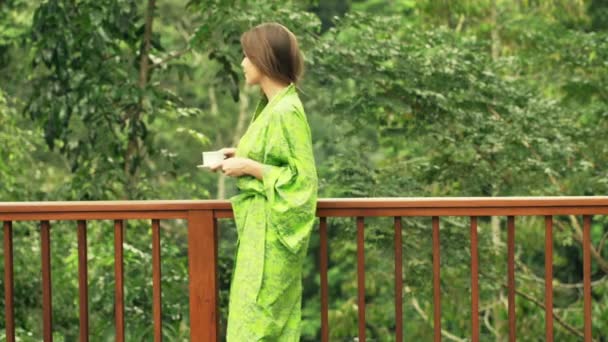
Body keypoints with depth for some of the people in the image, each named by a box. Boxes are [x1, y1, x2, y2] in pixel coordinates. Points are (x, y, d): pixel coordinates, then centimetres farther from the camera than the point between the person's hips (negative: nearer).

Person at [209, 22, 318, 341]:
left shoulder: (286, 111, -19)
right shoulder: (272, 105, 10)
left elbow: (302, 177, -20)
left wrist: (249, 167, -17)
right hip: (260, 222, 10)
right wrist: (241, 156, 8)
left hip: (271, 227, -10)